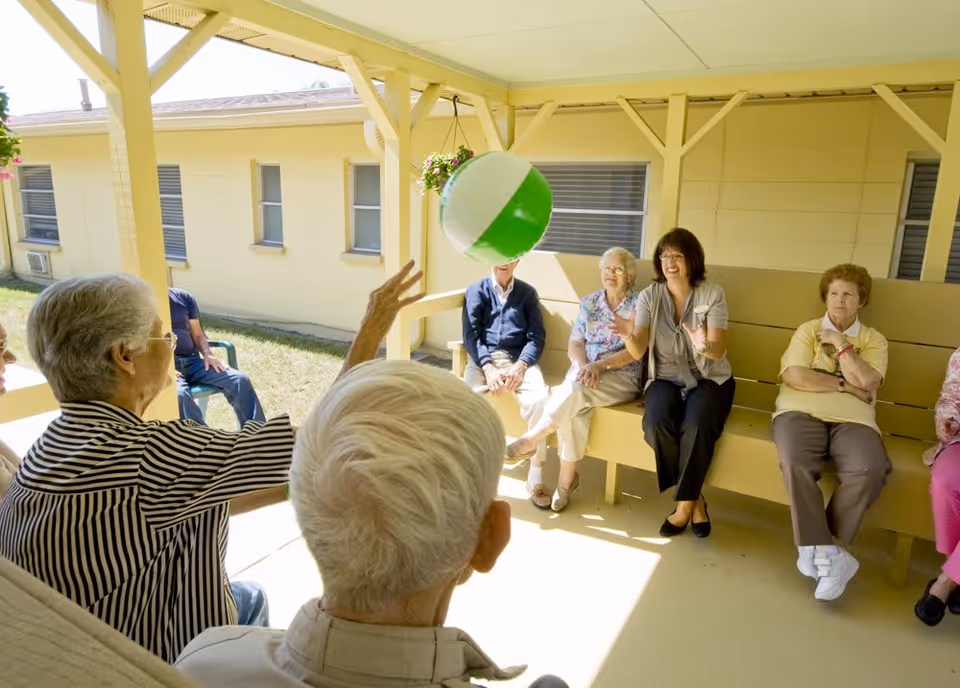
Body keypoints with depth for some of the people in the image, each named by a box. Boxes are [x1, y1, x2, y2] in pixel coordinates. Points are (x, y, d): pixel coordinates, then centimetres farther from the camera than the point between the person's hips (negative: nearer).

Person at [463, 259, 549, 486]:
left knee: (539, 398, -30)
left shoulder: (527, 293, 15)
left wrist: (520, 366, -14)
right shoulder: (476, 290, 12)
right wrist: (488, 368, -16)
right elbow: (470, 335, 0)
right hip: (483, 359, 0)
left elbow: (537, 336, 5)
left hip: (518, 359, 1)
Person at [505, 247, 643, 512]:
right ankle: (567, 480, -21)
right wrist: (583, 366, -15)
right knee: (575, 406, -31)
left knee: (576, 390, -34)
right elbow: (574, 344, 7)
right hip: (585, 371, 3)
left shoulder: (639, 305, 0)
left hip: (622, 376, -3)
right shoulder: (588, 303, 13)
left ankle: (531, 439, -18)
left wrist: (599, 365, -21)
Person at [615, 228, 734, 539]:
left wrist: (705, 346, -40)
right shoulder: (649, 296, -3)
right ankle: (695, 498, -5)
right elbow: (638, 352, -12)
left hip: (709, 379, -1)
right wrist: (628, 336, -36)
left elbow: (719, 351, -15)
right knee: (656, 424, -29)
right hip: (666, 377, 1)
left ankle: (685, 503, -8)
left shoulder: (712, 293, -7)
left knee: (697, 427, -31)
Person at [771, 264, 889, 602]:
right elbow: (794, 377, -2)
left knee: (869, 470, -31)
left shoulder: (874, 340, 18)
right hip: (802, 411, -1)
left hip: (852, 419, 1)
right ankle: (830, 552, -20)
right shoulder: (807, 330, 15)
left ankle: (820, 548, -14)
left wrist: (841, 344, 3)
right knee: (796, 463, -33)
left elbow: (866, 381, -3)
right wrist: (846, 385, -1)